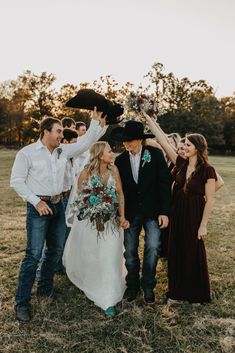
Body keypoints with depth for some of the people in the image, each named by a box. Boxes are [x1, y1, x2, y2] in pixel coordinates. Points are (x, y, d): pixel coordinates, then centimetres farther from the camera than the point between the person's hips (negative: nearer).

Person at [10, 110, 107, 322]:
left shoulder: (63, 151, 7)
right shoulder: (27, 153, -8)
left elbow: (85, 142, 8)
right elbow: (16, 181, -9)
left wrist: (96, 121, -1)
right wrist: (36, 201, -15)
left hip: (58, 205, 6)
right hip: (39, 207, -6)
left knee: (56, 250, 13)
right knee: (34, 254, -7)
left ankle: (45, 288, 32)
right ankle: (22, 303, 5)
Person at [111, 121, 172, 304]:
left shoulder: (156, 154, -7)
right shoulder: (120, 160, 1)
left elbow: (165, 184, -7)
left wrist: (164, 212, -10)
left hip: (152, 211, -2)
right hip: (130, 212, 3)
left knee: (153, 247, -9)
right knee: (130, 251, 7)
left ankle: (148, 286, 13)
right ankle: (132, 285, 27)